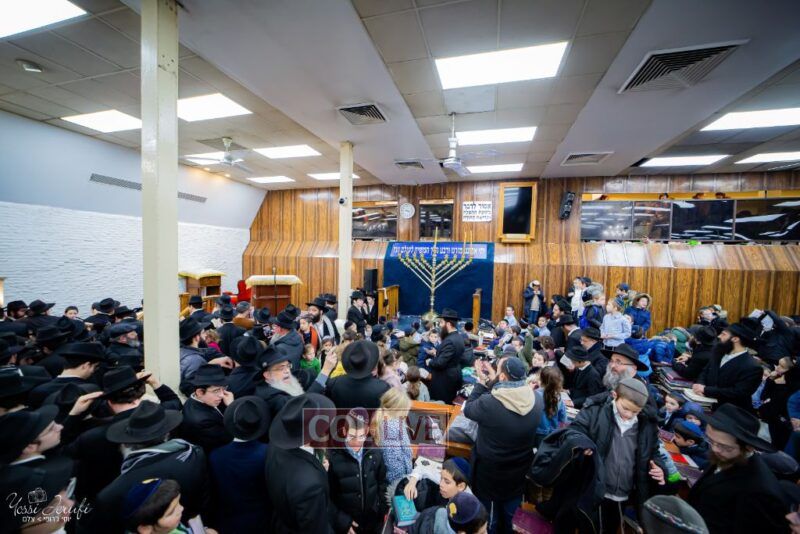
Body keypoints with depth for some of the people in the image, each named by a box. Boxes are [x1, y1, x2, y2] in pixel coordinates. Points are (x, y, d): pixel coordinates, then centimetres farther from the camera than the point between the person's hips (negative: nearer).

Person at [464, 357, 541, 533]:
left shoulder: (488, 403, -34)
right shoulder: (535, 404, -17)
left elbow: (468, 409, -14)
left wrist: (482, 383, -9)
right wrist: (492, 382, -3)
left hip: (490, 474, -4)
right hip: (519, 473, 4)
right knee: (510, 518, 30)